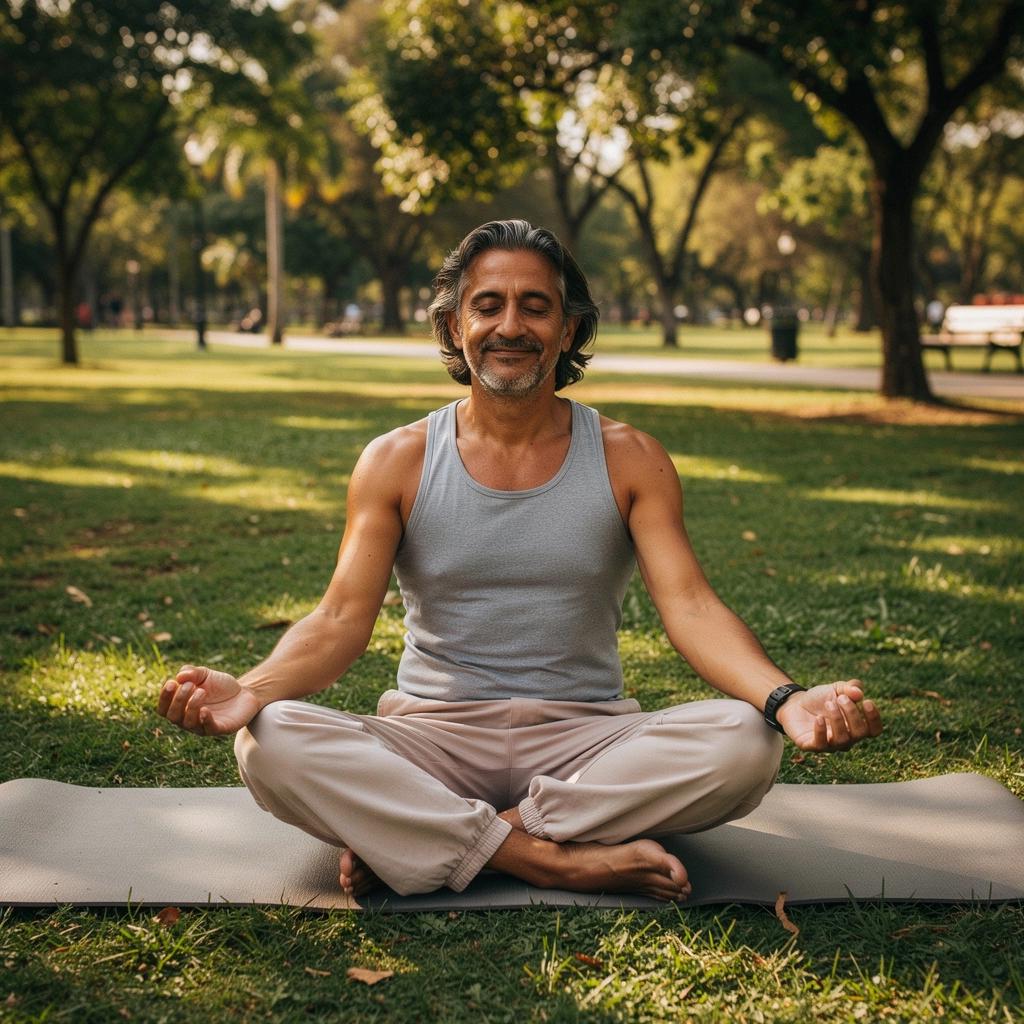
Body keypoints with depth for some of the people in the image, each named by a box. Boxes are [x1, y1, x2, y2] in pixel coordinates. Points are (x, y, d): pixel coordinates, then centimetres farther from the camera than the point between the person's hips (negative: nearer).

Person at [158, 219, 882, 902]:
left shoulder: (630, 462, 4)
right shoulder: (397, 462, 4)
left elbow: (689, 605, -8)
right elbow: (343, 617, -5)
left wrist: (787, 700, -28)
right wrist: (249, 693, -27)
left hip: (586, 739, 1)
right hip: (433, 737, 0)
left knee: (745, 742, -29)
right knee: (270, 743, -28)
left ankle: (408, 836, -23)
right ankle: (549, 860, -27)